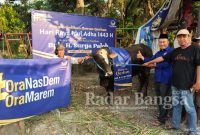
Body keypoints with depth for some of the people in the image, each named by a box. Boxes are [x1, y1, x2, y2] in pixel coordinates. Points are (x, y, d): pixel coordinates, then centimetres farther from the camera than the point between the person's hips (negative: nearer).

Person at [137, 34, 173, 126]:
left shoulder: (171, 51, -13)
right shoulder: (158, 53, 16)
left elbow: (166, 64, -25)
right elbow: (151, 60, 16)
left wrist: (155, 65, -17)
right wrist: (142, 57, 2)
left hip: (165, 80, -9)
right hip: (158, 79, 9)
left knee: (163, 100, -2)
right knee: (159, 99, 18)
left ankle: (161, 120, 8)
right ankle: (162, 115, 34)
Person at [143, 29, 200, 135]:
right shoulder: (176, 51, 11)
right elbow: (162, 58, 18)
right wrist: (149, 62, 22)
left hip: (187, 86, -6)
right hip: (175, 84, 6)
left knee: (189, 108, 3)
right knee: (176, 105, 18)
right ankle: (175, 124, 33)